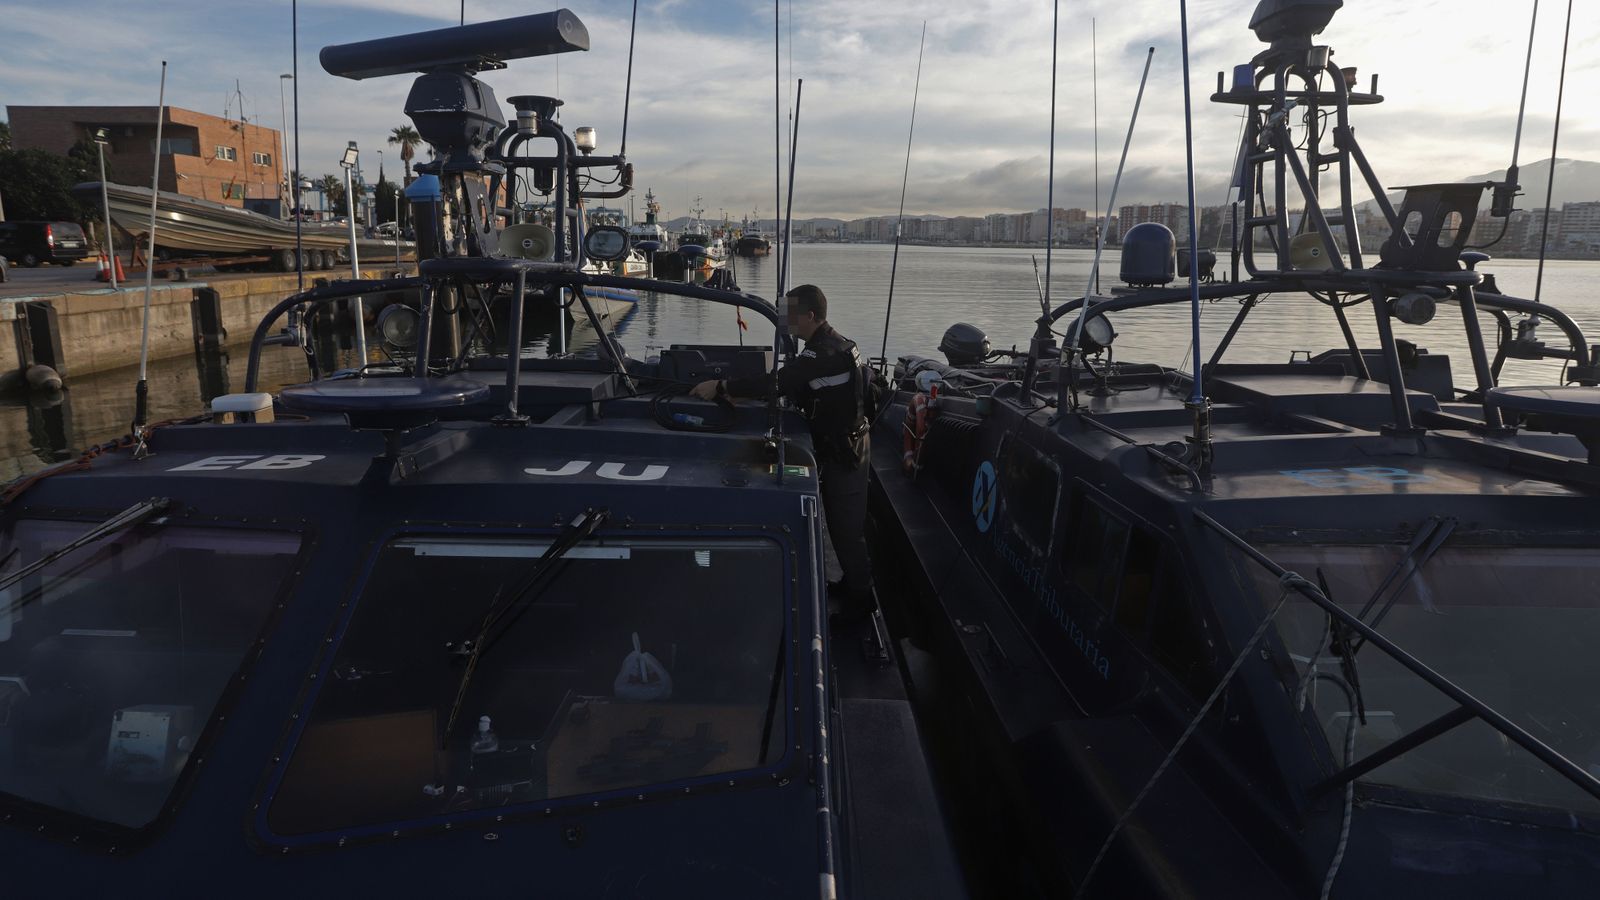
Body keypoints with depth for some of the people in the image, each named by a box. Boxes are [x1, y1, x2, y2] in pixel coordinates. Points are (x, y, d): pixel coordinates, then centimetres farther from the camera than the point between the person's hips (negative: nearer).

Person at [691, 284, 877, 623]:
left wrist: (721, 387, -26)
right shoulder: (836, 343, 9)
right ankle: (854, 583, 33)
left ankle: (859, 599, 12)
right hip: (844, 444, 10)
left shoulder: (824, 353, -24)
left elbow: (776, 382, -31)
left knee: (847, 528, 0)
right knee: (843, 522, 20)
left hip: (842, 452, -10)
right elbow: (799, 390, 13)